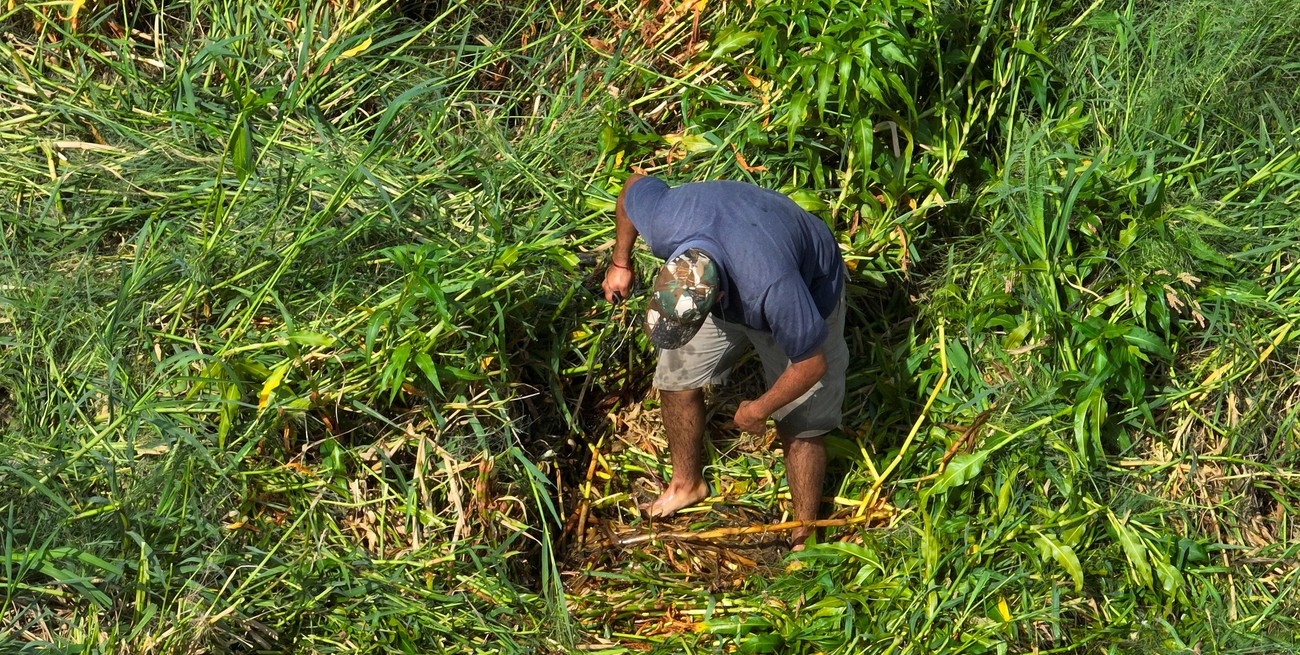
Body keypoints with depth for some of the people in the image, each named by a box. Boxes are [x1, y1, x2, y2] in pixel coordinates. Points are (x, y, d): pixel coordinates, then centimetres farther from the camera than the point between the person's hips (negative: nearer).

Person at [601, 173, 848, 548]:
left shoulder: (773, 289, -49)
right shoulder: (663, 220, -37)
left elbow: (811, 364, -32)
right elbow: (634, 184, -11)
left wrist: (758, 411, -16)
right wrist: (620, 264, 0)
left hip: (810, 289, -5)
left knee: (800, 427, -1)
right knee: (677, 382, 9)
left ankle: (804, 539, 19)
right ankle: (687, 484, 36)